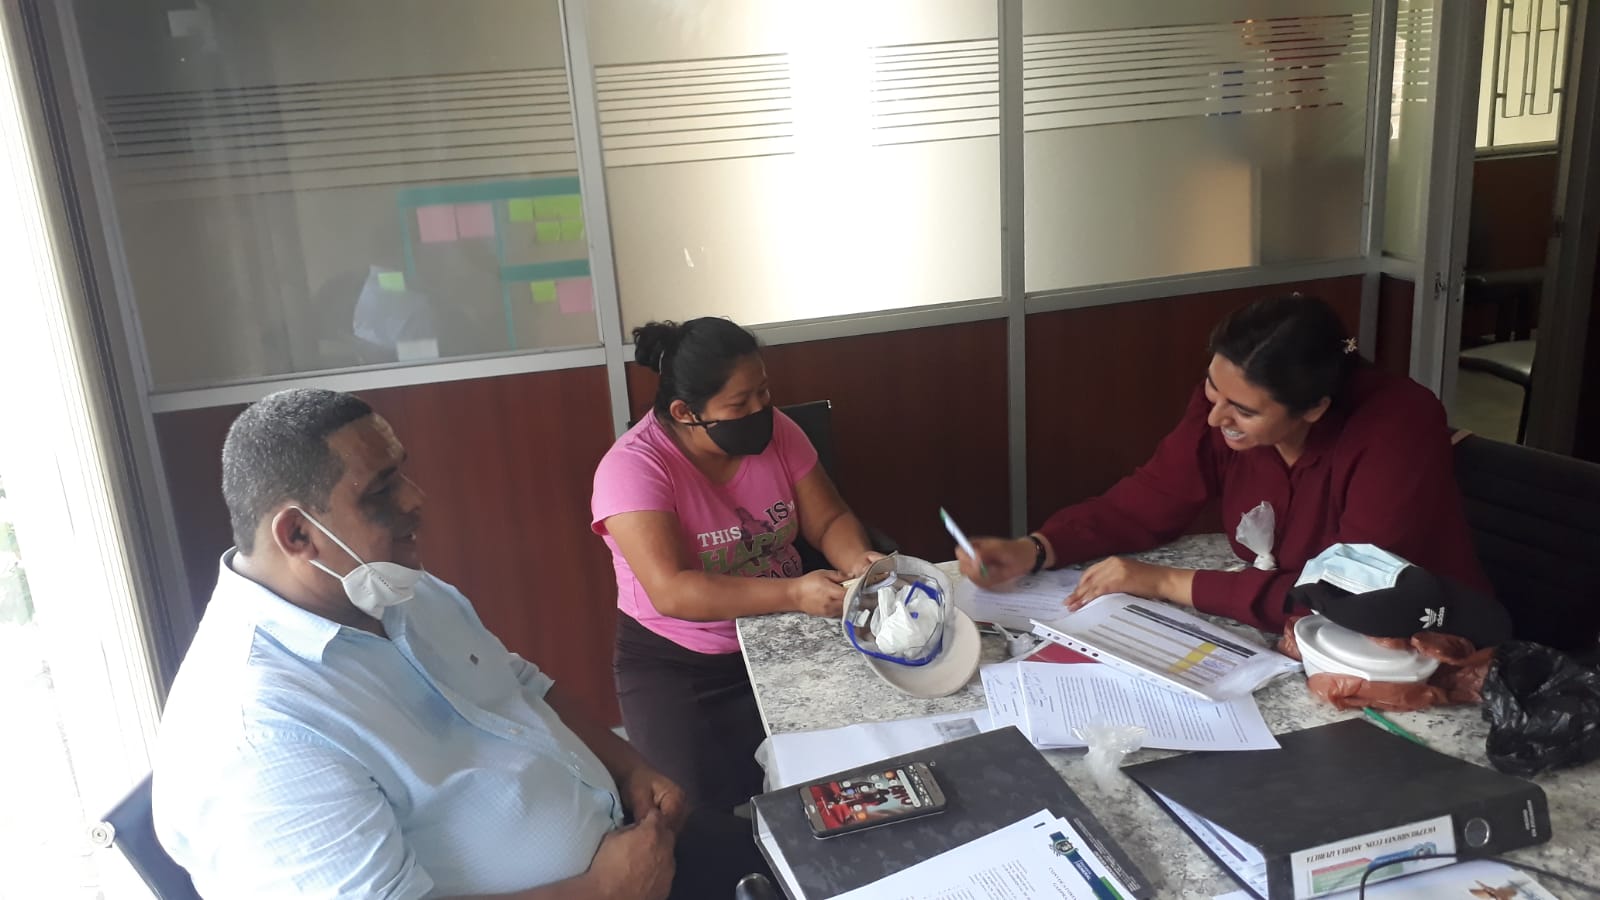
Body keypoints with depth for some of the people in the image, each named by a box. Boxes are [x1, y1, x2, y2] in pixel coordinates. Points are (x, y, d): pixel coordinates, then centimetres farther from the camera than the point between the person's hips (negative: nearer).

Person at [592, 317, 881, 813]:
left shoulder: (774, 430, -4)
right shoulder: (632, 468, -20)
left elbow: (828, 520, 0)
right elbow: (672, 591, -29)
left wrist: (856, 561, -23)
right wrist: (794, 594, -35)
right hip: (677, 661, -4)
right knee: (708, 798, -22)